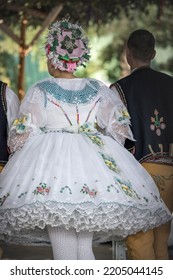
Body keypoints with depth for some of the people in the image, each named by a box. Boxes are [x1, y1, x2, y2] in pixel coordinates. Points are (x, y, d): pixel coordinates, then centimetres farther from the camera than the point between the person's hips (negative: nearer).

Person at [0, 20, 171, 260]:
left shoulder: (39, 91, 1)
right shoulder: (99, 90, 9)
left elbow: (22, 135, 3)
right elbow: (120, 129, 12)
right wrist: (103, 150, 29)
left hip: (50, 163, -3)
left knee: (63, 251, -3)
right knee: (85, 249, 7)